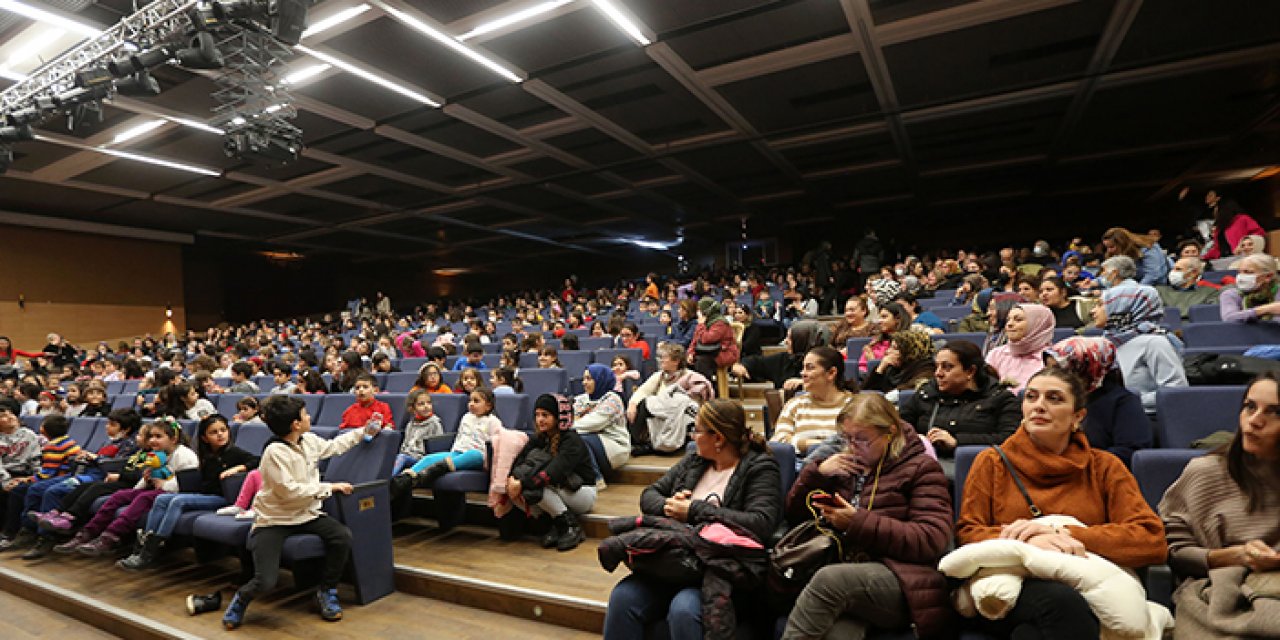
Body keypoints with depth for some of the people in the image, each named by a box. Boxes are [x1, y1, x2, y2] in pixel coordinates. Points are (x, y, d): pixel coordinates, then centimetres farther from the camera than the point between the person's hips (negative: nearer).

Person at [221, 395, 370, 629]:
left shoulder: (310, 441, 2)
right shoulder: (275, 452, -19)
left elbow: (335, 445, 24)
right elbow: (290, 491, -23)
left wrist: (363, 431, 25)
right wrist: (329, 487, -18)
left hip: (306, 513, 6)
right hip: (273, 520, -6)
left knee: (343, 537, -20)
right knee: (265, 581, -19)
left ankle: (327, 591, 4)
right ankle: (241, 599, 21)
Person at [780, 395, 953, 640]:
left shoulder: (920, 468, 7)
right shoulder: (845, 464, 21)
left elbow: (933, 540, -7)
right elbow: (794, 516, 21)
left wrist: (858, 522, -13)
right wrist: (817, 473, 4)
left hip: (899, 577, -2)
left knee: (831, 579, -34)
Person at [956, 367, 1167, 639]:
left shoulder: (1104, 467, 15)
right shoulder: (992, 462, 12)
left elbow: (1152, 540, 2)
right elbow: (967, 533, 5)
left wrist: (1062, 533, -12)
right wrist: (1026, 540, -16)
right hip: (1010, 586, 1)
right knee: (1061, 599, -34)